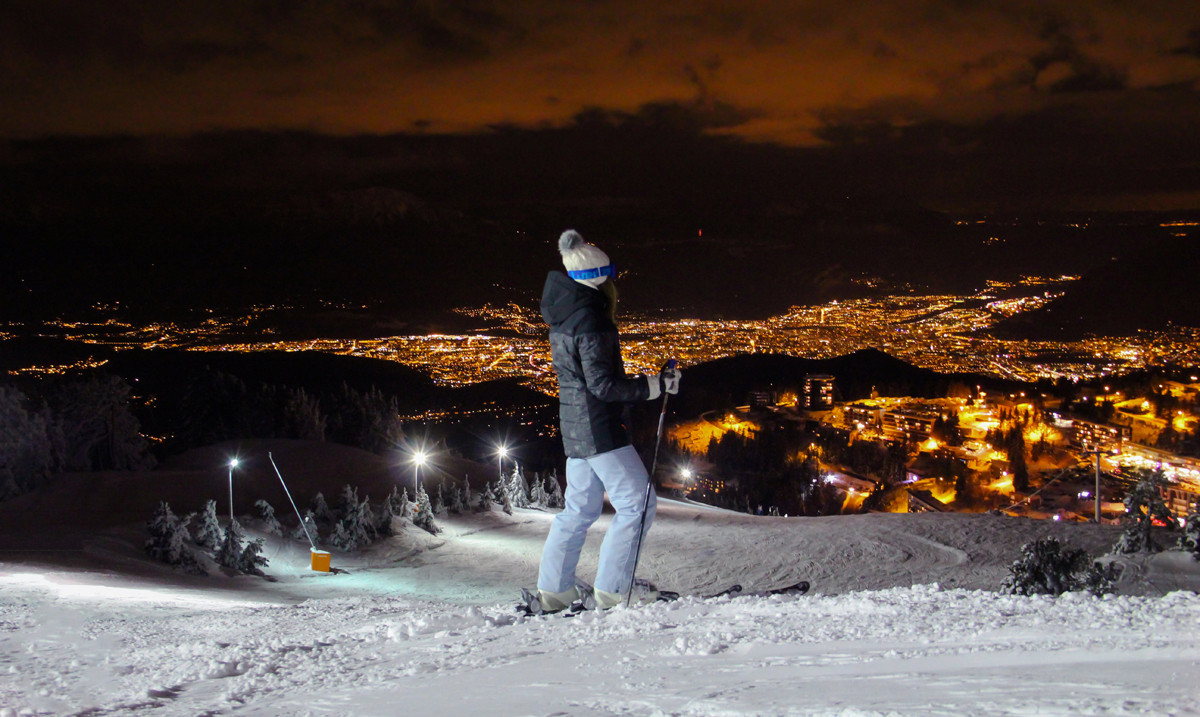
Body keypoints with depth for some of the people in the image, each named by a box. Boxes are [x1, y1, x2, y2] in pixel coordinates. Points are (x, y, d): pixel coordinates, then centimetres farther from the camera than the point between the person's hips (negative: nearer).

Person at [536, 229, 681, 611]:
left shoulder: (563, 314, 11)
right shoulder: (590, 319, -18)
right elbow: (602, 384, -21)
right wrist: (655, 385, -19)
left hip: (575, 427, 10)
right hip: (600, 427, -10)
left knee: (580, 508, 17)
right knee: (638, 503, -5)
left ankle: (553, 590, 20)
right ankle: (612, 590, -7)